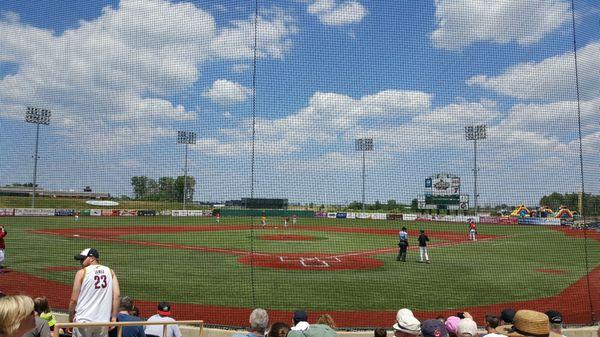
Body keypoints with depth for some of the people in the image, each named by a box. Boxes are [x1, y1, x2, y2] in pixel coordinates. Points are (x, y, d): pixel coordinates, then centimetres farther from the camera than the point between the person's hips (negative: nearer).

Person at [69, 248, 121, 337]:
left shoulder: (82, 273, -1)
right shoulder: (110, 272, 8)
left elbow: (74, 299, -2)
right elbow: (117, 295, -3)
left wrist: (70, 319, 10)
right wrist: (114, 317, -1)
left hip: (83, 320, -3)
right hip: (103, 321, 3)